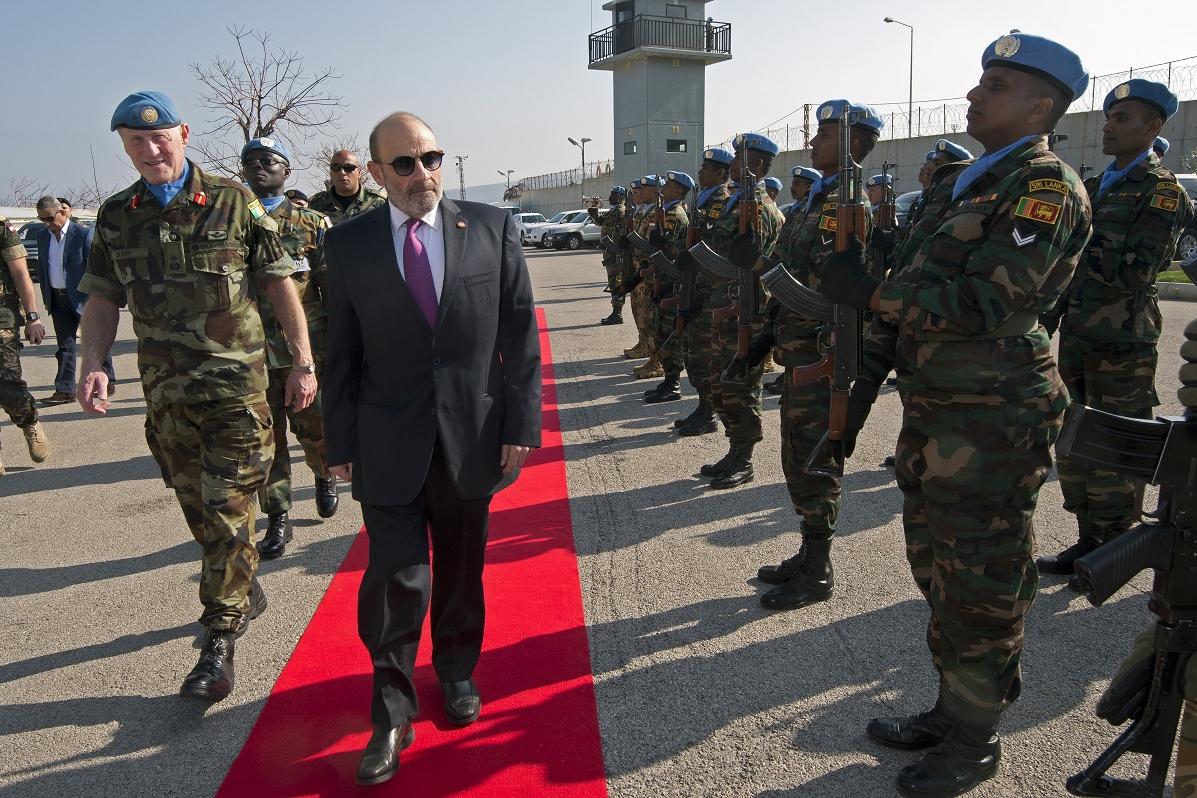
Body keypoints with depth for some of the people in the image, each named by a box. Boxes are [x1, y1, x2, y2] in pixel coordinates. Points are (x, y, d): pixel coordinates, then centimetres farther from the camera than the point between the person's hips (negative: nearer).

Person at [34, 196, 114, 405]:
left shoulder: (83, 234, -11)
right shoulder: (42, 236, 7)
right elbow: (42, 267, 15)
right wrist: (46, 297, 12)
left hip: (82, 298, -5)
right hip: (58, 300, 5)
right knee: (65, 346, 7)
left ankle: (109, 382, 19)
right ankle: (65, 390, 9)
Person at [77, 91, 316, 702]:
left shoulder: (233, 202, -4)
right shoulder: (115, 217, 6)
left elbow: (280, 286, -2)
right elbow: (103, 301, 11)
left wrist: (303, 364, -4)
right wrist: (92, 366, -4)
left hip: (236, 383, -4)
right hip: (165, 392, 4)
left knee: (228, 513, -5)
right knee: (200, 512, 14)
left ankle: (219, 642, 4)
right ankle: (244, 593, 36)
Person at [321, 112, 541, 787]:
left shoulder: (493, 228, -1)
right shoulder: (348, 244, 0)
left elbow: (520, 333, 0)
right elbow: (341, 351, 3)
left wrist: (521, 425, -4)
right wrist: (340, 441, 3)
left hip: (472, 436, 1)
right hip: (388, 445, -1)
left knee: (461, 569, 16)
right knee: (395, 578, -1)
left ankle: (457, 671, 41)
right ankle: (393, 712, 19)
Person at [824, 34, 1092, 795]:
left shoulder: (1044, 187, -13)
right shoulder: (959, 182, 15)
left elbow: (989, 305, -23)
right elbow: (914, 285, 17)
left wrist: (871, 290, -21)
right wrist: (871, 374, 13)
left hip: (991, 422, -9)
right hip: (933, 409, 9)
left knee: (980, 584, 4)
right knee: (939, 571, 19)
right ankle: (953, 710, 37)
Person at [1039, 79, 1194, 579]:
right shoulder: (1094, 189, 15)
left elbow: (1133, 273, -18)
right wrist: (1047, 321, 15)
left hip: (1123, 343, -7)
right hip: (1077, 337, 7)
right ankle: (1089, 540, 24)